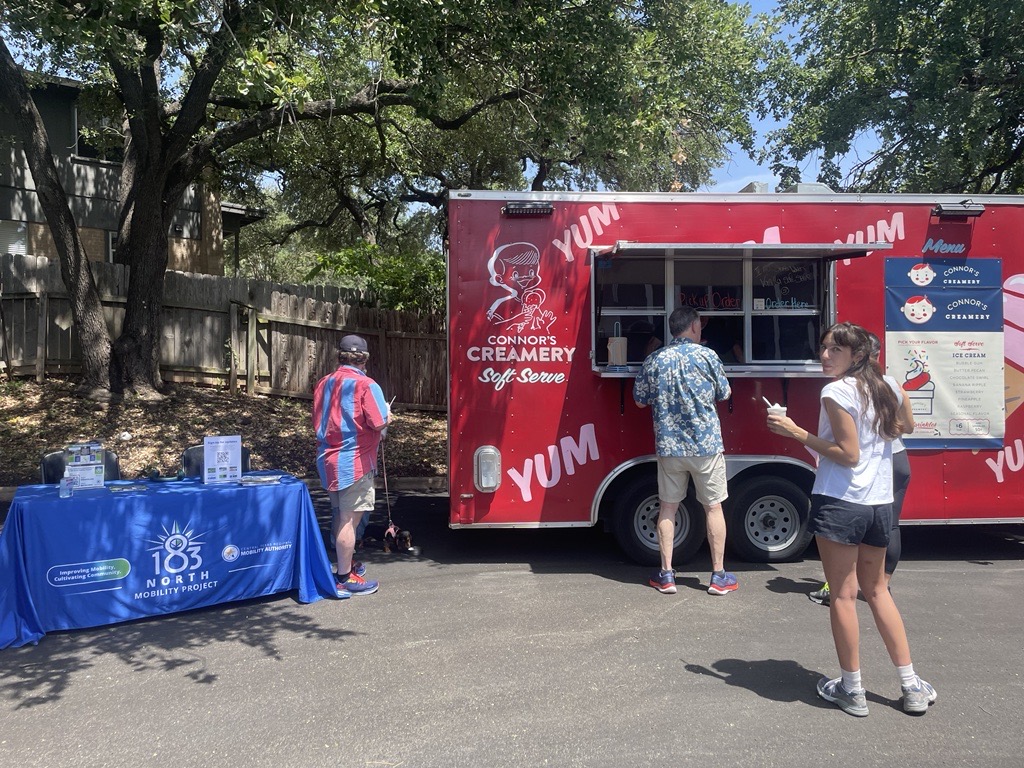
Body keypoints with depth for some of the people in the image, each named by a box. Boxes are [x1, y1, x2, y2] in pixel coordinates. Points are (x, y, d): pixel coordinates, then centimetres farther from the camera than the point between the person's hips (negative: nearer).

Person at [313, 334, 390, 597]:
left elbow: (319, 422, 14)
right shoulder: (366, 386, -14)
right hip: (355, 462, -7)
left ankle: (345, 564, 34)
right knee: (349, 519, -2)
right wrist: (387, 413, 2)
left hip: (328, 458, 8)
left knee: (340, 516, 19)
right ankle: (345, 579, 3)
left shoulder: (324, 383, 7)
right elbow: (379, 423, -18)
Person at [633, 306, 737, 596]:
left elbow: (640, 401, 7)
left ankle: (666, 575, 15)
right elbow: (725, 393, 5)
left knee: (668, 507, 12)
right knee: (713, 507, 9)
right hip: (706, 444, -2)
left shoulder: (654, 360, 0)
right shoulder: (706, 355, -6)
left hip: (668, 447, 2)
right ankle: (719, 576, 17)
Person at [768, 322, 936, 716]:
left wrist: (797, 433, -14)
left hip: (840, 504, -8)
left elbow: (848, 455, -16)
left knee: (842, 595, 4)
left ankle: (851, 690, 15)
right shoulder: (886, 388, 10)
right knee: (876, 590, 21)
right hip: (880, 505, 8)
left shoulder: (836, 391, -12)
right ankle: (912, 687, 25)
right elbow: (898, 428, 26)